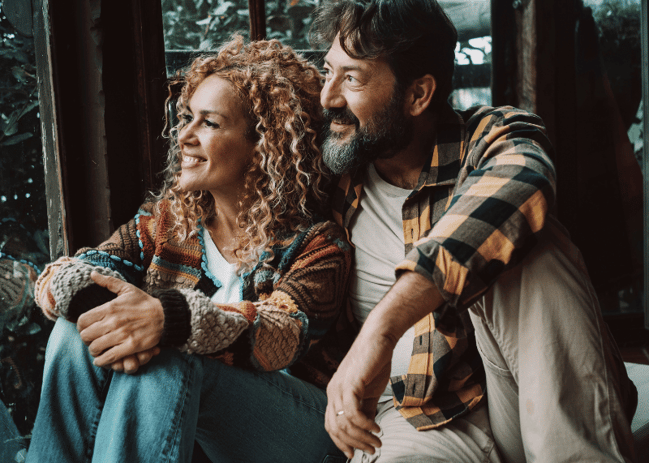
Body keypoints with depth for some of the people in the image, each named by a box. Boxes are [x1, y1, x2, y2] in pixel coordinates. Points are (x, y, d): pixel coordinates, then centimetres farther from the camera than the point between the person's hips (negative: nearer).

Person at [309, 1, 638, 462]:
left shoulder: (491, 137, -5)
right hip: (420, 419, -1)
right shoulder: (335, 184, 6)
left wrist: (382, 327, -42)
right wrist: (341, 393, -1)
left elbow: (517, 184, -31)